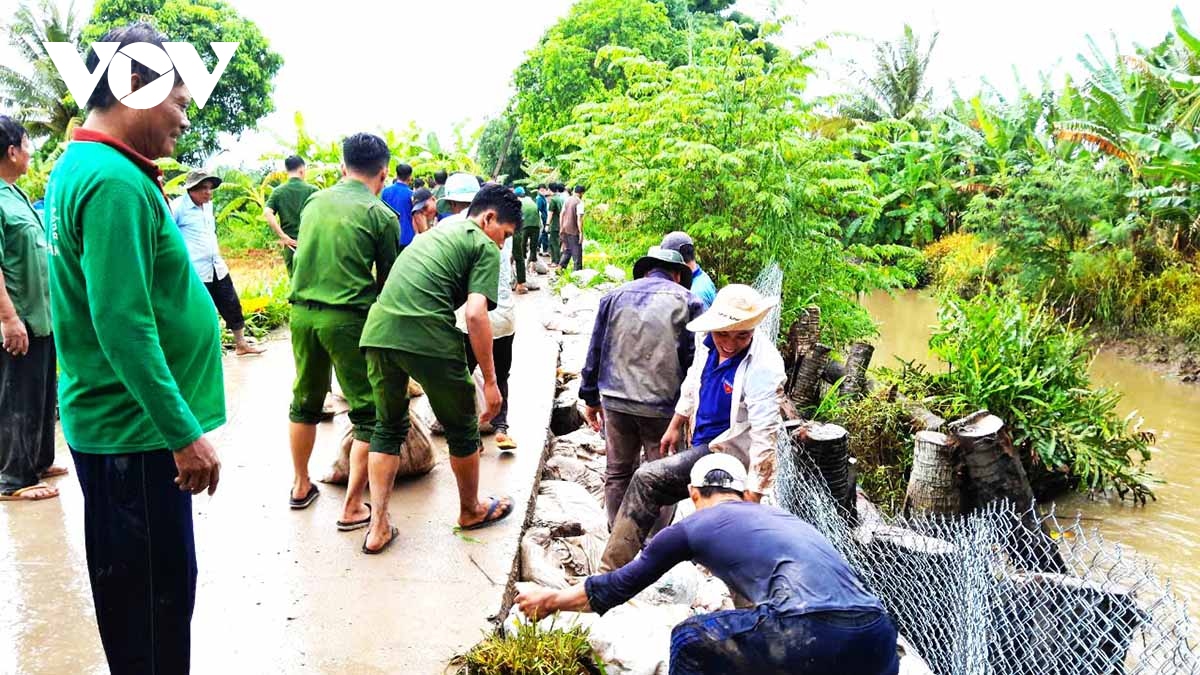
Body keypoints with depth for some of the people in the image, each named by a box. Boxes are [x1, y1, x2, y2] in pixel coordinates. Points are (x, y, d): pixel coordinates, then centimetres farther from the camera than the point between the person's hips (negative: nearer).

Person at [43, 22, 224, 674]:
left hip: (111, 421, 10)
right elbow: (124, 326, -26)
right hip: (138, 430, -10)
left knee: (129, 589, 22)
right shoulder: (116, 183, -21)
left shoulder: (77, 166, 11)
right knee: (155, 597, 3)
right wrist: (184, 433, -23)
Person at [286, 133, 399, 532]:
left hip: (302, 312, 6)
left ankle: (300, 486, 37)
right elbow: (388, 279, 1)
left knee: (305, 402, 22)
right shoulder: (381, 215, -6)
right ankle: (352, 509, 7)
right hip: (349, 319, -6)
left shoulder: (314, 202, 9)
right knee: (368, 413, 5)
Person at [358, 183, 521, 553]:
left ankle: (379, 527, 19)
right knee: (462, 431, 16)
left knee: (388, 428, 22)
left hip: (379, 330, 7)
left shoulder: (437, 229, 27)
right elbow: (475, 315, -10)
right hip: (428, 338, -7)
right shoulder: (485, 248, 4)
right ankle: (471, 510, 35)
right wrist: (490, 381, -6)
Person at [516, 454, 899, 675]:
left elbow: (618, 588, 26)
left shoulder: (691, 527, 16)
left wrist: (551, 600, 42)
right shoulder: (781, 517, 33)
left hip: (811, 636, -5)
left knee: (689, 641, 18)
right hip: (879, 638, 6)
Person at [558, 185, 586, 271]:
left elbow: (562, 214, 11)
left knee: (567, 251, 18)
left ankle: (560, 266, 9)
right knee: (577, 252, 2)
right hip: (574, 231, -7)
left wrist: (561, 228, 17)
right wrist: (581, 232, -16)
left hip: (565, 229, 7)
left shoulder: (567, 200, 8)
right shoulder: (579, 202, -13)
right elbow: (579, 218, -18)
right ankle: (577, 271, 5)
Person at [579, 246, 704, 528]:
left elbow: (595, 351, 10)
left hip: (616, 401, 3)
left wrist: (591, 398, 17)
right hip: (664, 405, -3)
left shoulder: (615, 296, 9)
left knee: (618, 473, 16)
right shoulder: (687, 302, 0)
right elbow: (694, 359, -5)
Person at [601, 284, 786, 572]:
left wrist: (753, 496, -30)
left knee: (647, 479, -14)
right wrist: (675, 425, 22)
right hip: (703, 445, 8)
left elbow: (765, 434, -29)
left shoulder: (763, 367, -27)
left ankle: (612, 571, -6)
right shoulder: (708, 343, -5)